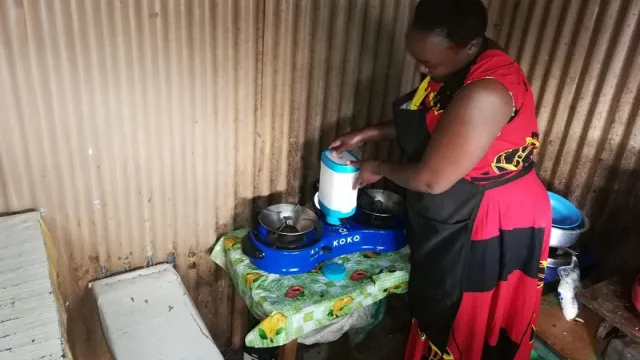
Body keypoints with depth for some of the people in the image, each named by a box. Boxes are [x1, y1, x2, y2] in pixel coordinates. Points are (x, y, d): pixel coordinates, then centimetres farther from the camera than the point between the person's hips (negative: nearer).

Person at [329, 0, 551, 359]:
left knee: (462, 328, 13)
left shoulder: (484, 93, -33)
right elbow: (427, 123, 14)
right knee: (439, 314, 26)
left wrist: (379, 168, -10)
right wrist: (370, 133, 3)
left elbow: (431, 178, -28)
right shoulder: (459, 66, -3)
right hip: (460, 220, 9)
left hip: (490, 230, -9)